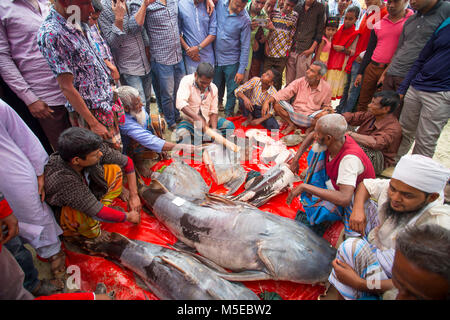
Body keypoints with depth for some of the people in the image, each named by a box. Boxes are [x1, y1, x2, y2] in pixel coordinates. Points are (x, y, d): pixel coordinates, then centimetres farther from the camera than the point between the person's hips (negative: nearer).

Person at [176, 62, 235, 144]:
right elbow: (180, 103, -30)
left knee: (229, 126, -14)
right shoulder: (187, 81, -14)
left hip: (208, 120, 4)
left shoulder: (213, 88, -1)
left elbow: (213, 111, 1)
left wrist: (214, 129, -17)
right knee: (182, 137, -33)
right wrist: (197, 118, -42)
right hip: (190, 120, -4)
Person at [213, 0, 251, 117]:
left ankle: (229, 113, 28)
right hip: (215, 57, 3)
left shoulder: (245, 19, -13)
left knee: (232, 91, 7)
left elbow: (245, 47, -10)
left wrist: (241, 70, -11)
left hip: (231, 61, -2)